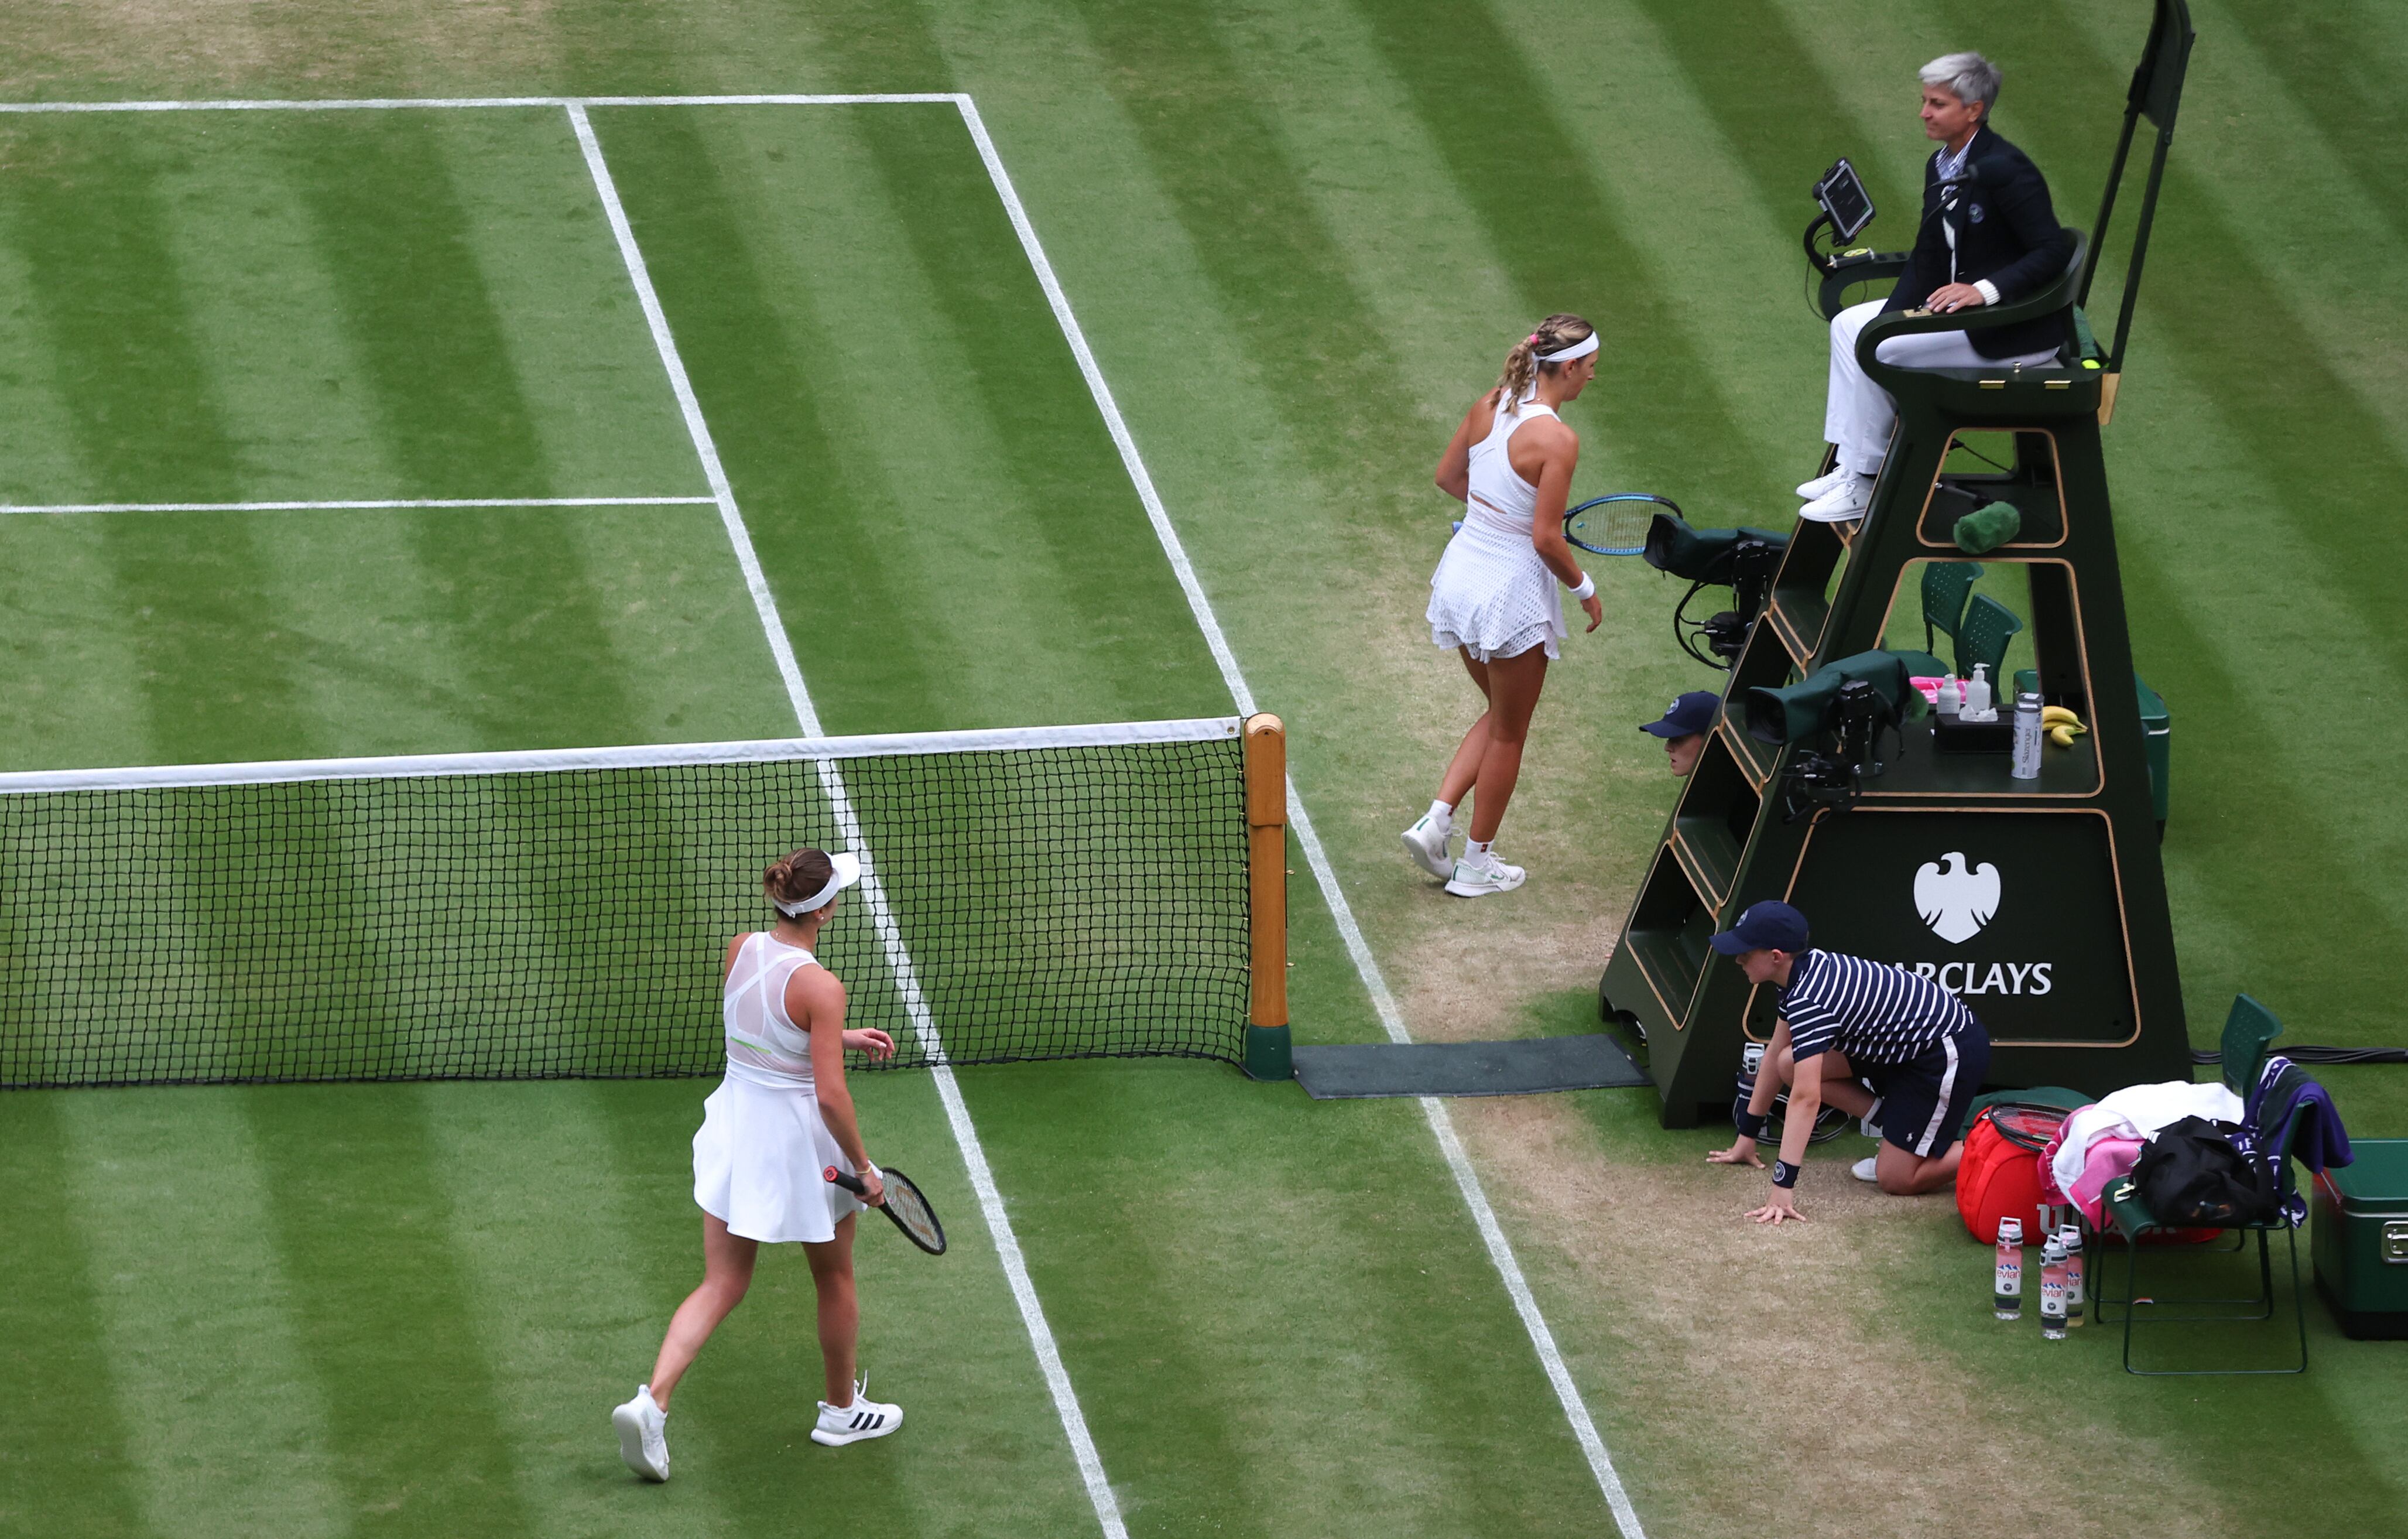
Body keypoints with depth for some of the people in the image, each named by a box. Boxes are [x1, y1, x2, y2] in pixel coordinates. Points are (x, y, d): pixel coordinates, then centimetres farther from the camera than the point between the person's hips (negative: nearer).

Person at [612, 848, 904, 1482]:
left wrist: (844, 1038, 19)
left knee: (721, 1284, 9)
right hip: (798, 1139, -5)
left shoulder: (740, 950, -4)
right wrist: (864, 1168, -11)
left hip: (735, 1122, 6)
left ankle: (652, 1400, -10)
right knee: (835, 1279, 20)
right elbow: (831, 1096, -23)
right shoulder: (820, 988, -24)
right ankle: (841, 1411, 37)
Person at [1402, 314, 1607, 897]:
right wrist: (1585, 589, -5)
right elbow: (1546, 540, -22)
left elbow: (1447, 477, 12)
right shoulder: (1556, 439, -23)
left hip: (1461, 575, 7)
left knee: (1499, 713, 26)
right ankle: (1477, 864, 23)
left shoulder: (1488, 406, -2)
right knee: (1508, 733, 13)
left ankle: (1436, 821, 14)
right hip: (1511, 588, -7)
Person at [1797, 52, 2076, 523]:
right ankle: (1850, 464, 7)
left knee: (1878, 351, -18)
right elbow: (1926, 260, 8)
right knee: (1850, 325, 7)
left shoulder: (2004, 169, -22)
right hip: (1954, 306, 10)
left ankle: (1865, 485, -5)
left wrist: (1986, 289, -34)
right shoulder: (1941, 166, 7)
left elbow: (2052, 252, -26)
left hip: (2013, 332, -10)